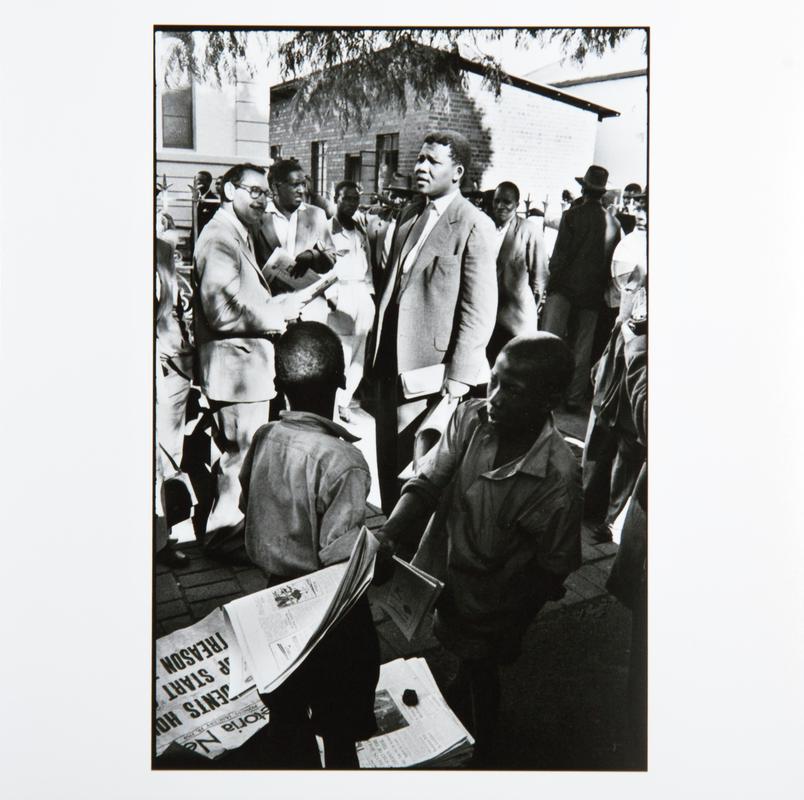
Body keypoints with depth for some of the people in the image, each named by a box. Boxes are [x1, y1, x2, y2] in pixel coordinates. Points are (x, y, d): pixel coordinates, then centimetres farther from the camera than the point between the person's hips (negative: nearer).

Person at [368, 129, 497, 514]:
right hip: (391, 363, 7)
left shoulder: (474, 225, -11)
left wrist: (457, 380, -17)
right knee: (388, 462, 16)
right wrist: (376, 351, 14)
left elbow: (480, 311, -15)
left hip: (431, 371, -7)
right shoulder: (409, 214, 12)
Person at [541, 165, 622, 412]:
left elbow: (560, 254, -10)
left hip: (565, 287, -4)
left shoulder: (573, 214, -7)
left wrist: (552, 278, -1)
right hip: (593, 292, 4)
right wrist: (602, 285, 16)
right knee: (582, 347, 9)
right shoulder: (614, 222, 4)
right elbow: (613, 261, 8)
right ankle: (574, 398, 15)